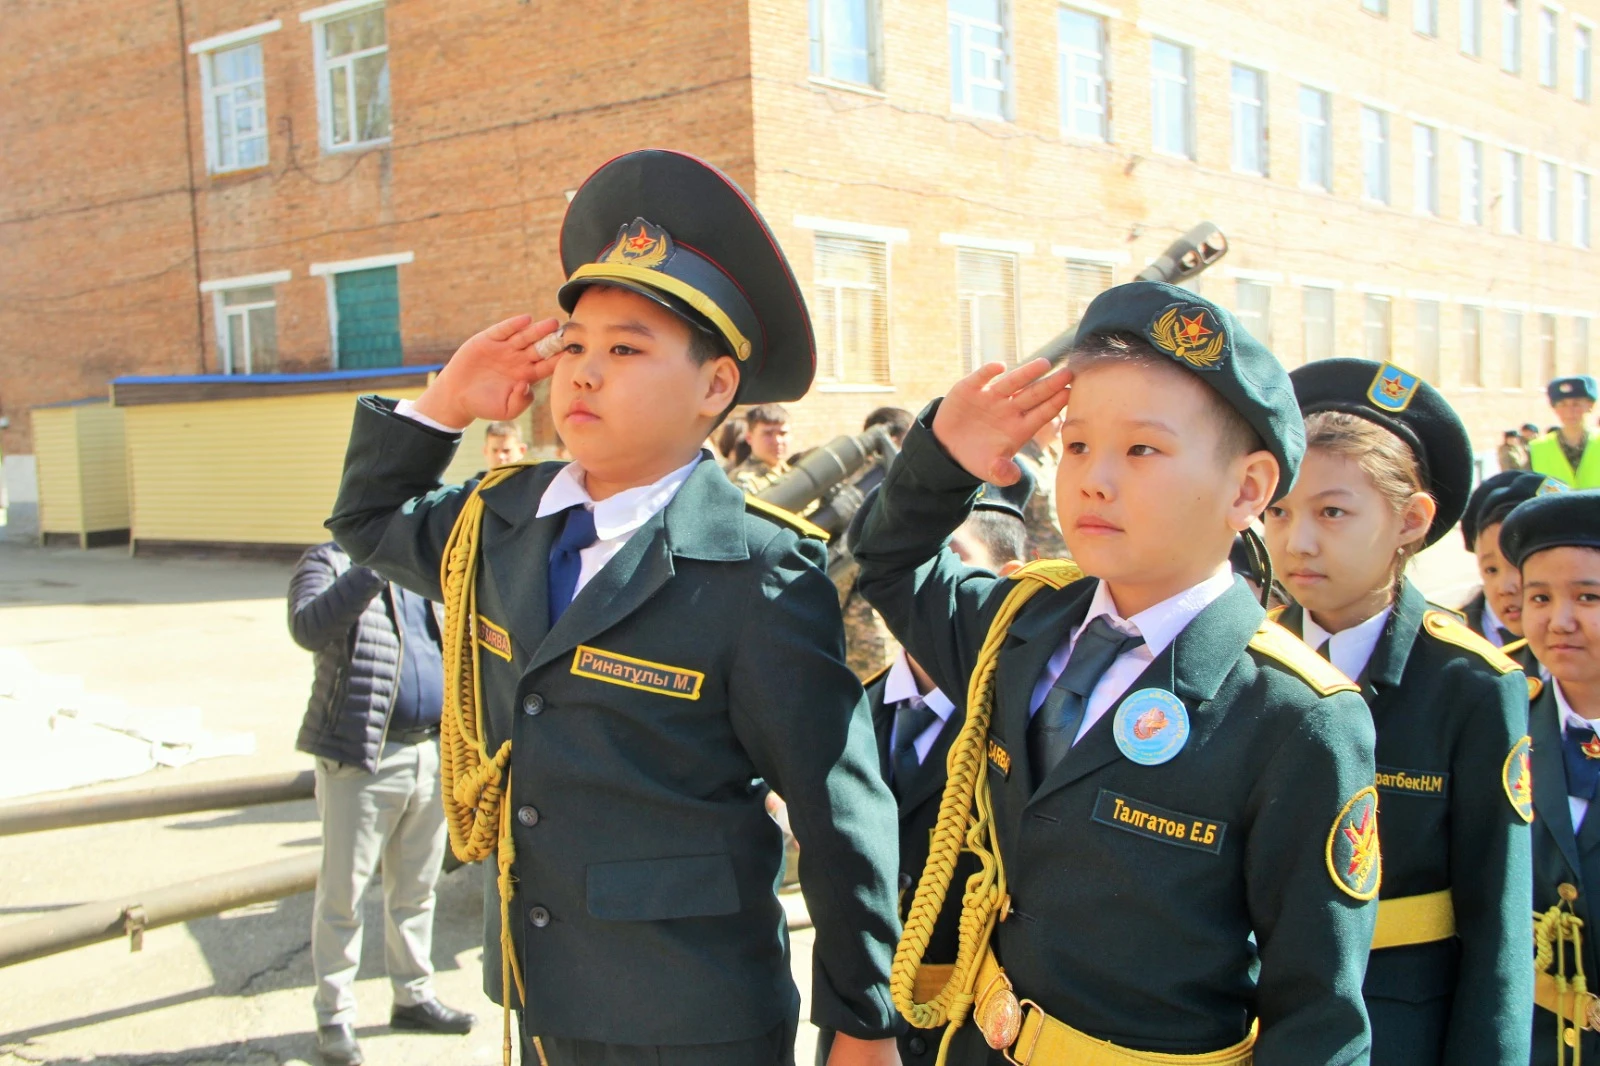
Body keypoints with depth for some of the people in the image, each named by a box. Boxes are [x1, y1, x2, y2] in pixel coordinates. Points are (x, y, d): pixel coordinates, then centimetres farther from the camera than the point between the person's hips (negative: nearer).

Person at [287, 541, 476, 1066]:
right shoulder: (328, 562, -1)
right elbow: (308, 628, -22)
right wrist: (375, 566, -28)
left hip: (431, 753, 6)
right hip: (361, 756, -6)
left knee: (415, 887, 16)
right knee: (343, 890, 2)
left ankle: (413, 995, 29)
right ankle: (334, 1014, 14)